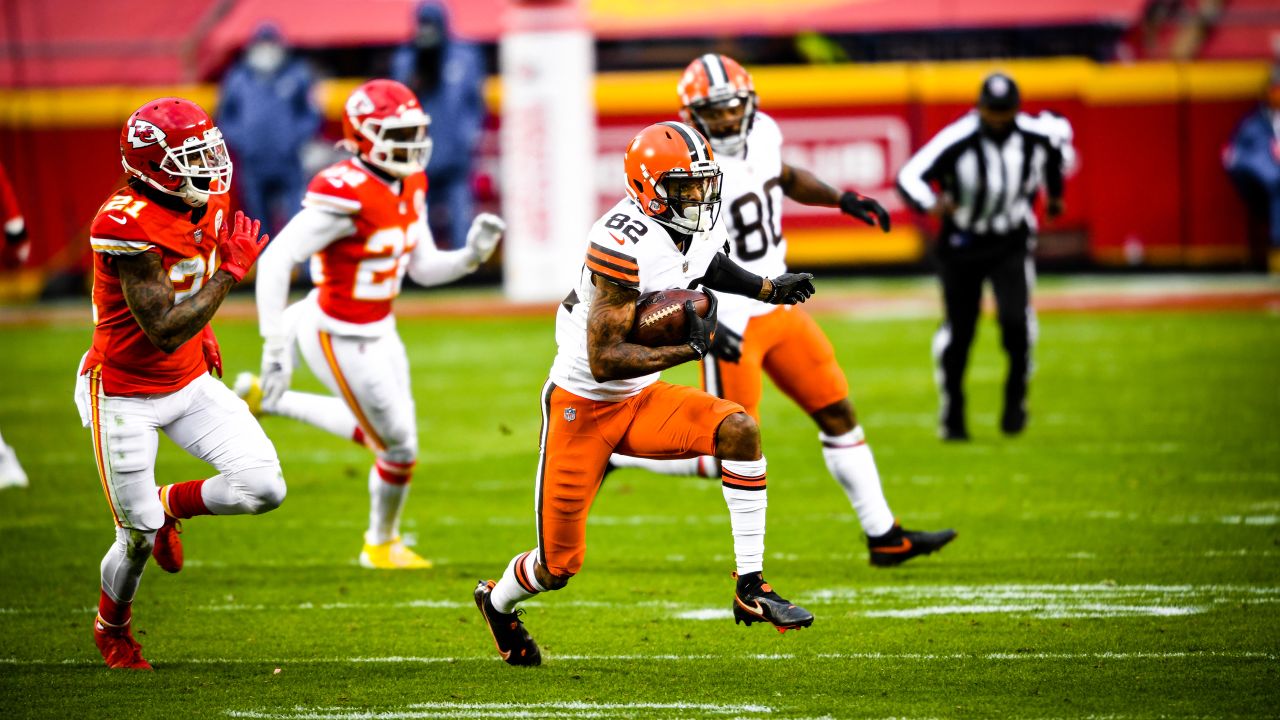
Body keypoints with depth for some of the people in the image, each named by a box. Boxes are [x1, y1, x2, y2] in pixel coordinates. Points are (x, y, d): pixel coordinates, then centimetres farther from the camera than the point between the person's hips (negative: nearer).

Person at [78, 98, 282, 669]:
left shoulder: (204, 206, -3)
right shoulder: (129, 225, -28)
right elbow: (163, 332, -30)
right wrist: (229, 273, -29)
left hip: (190, 384, 7)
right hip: (126, 394, -7)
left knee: (264, 487, -10)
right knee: (139, 536, 1)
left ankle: (172, 504, 20)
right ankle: (112, 626, 33)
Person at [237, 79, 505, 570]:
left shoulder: (409, 186, 0)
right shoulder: (346, 194, -28)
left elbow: (424, 268, 9)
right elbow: (274, 262, -29)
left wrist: (472, 255, -11)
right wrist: (275, 348, -32)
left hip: (377, 328, 9)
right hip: (340, 339, -9)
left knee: (378, 431, 26)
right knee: (400, 444, 5)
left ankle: (268, 400, 36)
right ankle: (382, 545, 32)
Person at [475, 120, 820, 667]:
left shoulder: (700, 229, -2)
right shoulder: (624, 246, -28)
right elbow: (604, 360, -29)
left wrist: (768, 289, 16)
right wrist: (688, 349, -32)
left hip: (642, 400, 7)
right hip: (583, 408, -6)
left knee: (738, 430, -21)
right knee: (558, 566, 3)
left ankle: (751, 590, -16)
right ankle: (497, 601, 40)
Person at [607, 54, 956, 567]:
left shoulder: (761, 134, -1)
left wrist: (841, 200, 10)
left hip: (778, 308, 8)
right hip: (731, 321, -8)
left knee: (836, 413, 12)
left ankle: (883, 537, 21)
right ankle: (613, 452, 12)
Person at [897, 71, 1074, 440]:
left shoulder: (1037, 135, -14)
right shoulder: (957, 140, -24)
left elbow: (1060, 130, 12)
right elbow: (910, 176, -29)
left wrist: (1054, 190, 20)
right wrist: (931, 203, -50)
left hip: (1012, 243, 1)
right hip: (962, 243, -1)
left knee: (1015, 320, -19)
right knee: (959, 330, 4)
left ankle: (1015, 398, 4)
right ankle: (952, 414, 23)